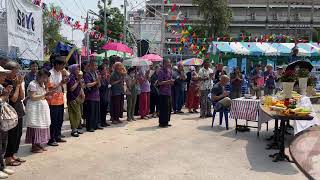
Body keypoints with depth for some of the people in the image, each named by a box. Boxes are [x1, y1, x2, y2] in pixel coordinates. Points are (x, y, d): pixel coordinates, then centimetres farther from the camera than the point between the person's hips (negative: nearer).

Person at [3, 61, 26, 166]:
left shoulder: (15, 81, 11)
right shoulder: (6, 83, -13)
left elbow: (22, 97, 6)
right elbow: (14, 98, -18)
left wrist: (20, 84, -1)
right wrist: (18, 85, -13)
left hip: (19, 112, 8)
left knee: (18, 134, 13)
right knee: (12, 135, -2)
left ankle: (13, 155, 25)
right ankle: (8, 158, 8)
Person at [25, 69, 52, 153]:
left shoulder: (42, 84, 14)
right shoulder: (33, 84, -12)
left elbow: (45, 93, 13)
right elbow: (33, 97, -19)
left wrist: (46, 85, 2)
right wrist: (44, 95, -23)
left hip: (42, 107, 9)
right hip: (35, 108, -8)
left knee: (42, 126, 10)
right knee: (36, 126, -4)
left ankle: (39, 143, 20)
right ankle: (34, 146, 4)